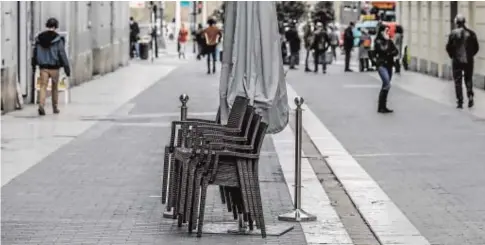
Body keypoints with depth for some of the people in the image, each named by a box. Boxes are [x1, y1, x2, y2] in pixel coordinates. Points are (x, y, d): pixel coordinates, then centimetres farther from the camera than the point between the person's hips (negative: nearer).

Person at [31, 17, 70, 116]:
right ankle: (55, 107, 23)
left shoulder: (39, 38, 4)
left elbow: (35, 52, 12)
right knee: (55, 88, 13)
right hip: (54, 67, -2)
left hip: (43, 67, 2)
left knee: (43, 86, -1)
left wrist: (34, 64, 25)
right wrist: (67, 67, -7)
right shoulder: (58, 39, -9)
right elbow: (62, 54, -10)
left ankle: (41, 105, -22)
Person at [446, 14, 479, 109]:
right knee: (468, 79, 16)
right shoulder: (471, 33, -4)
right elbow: (476, 47, 0)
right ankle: (470, 95, -6)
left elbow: (448, 47, -8)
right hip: (469, 61, 2)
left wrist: (452, 55, 9)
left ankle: (460, 101, 3)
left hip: (457, 61, -2)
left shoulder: (453, 33, -10)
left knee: (458, 81, 6)